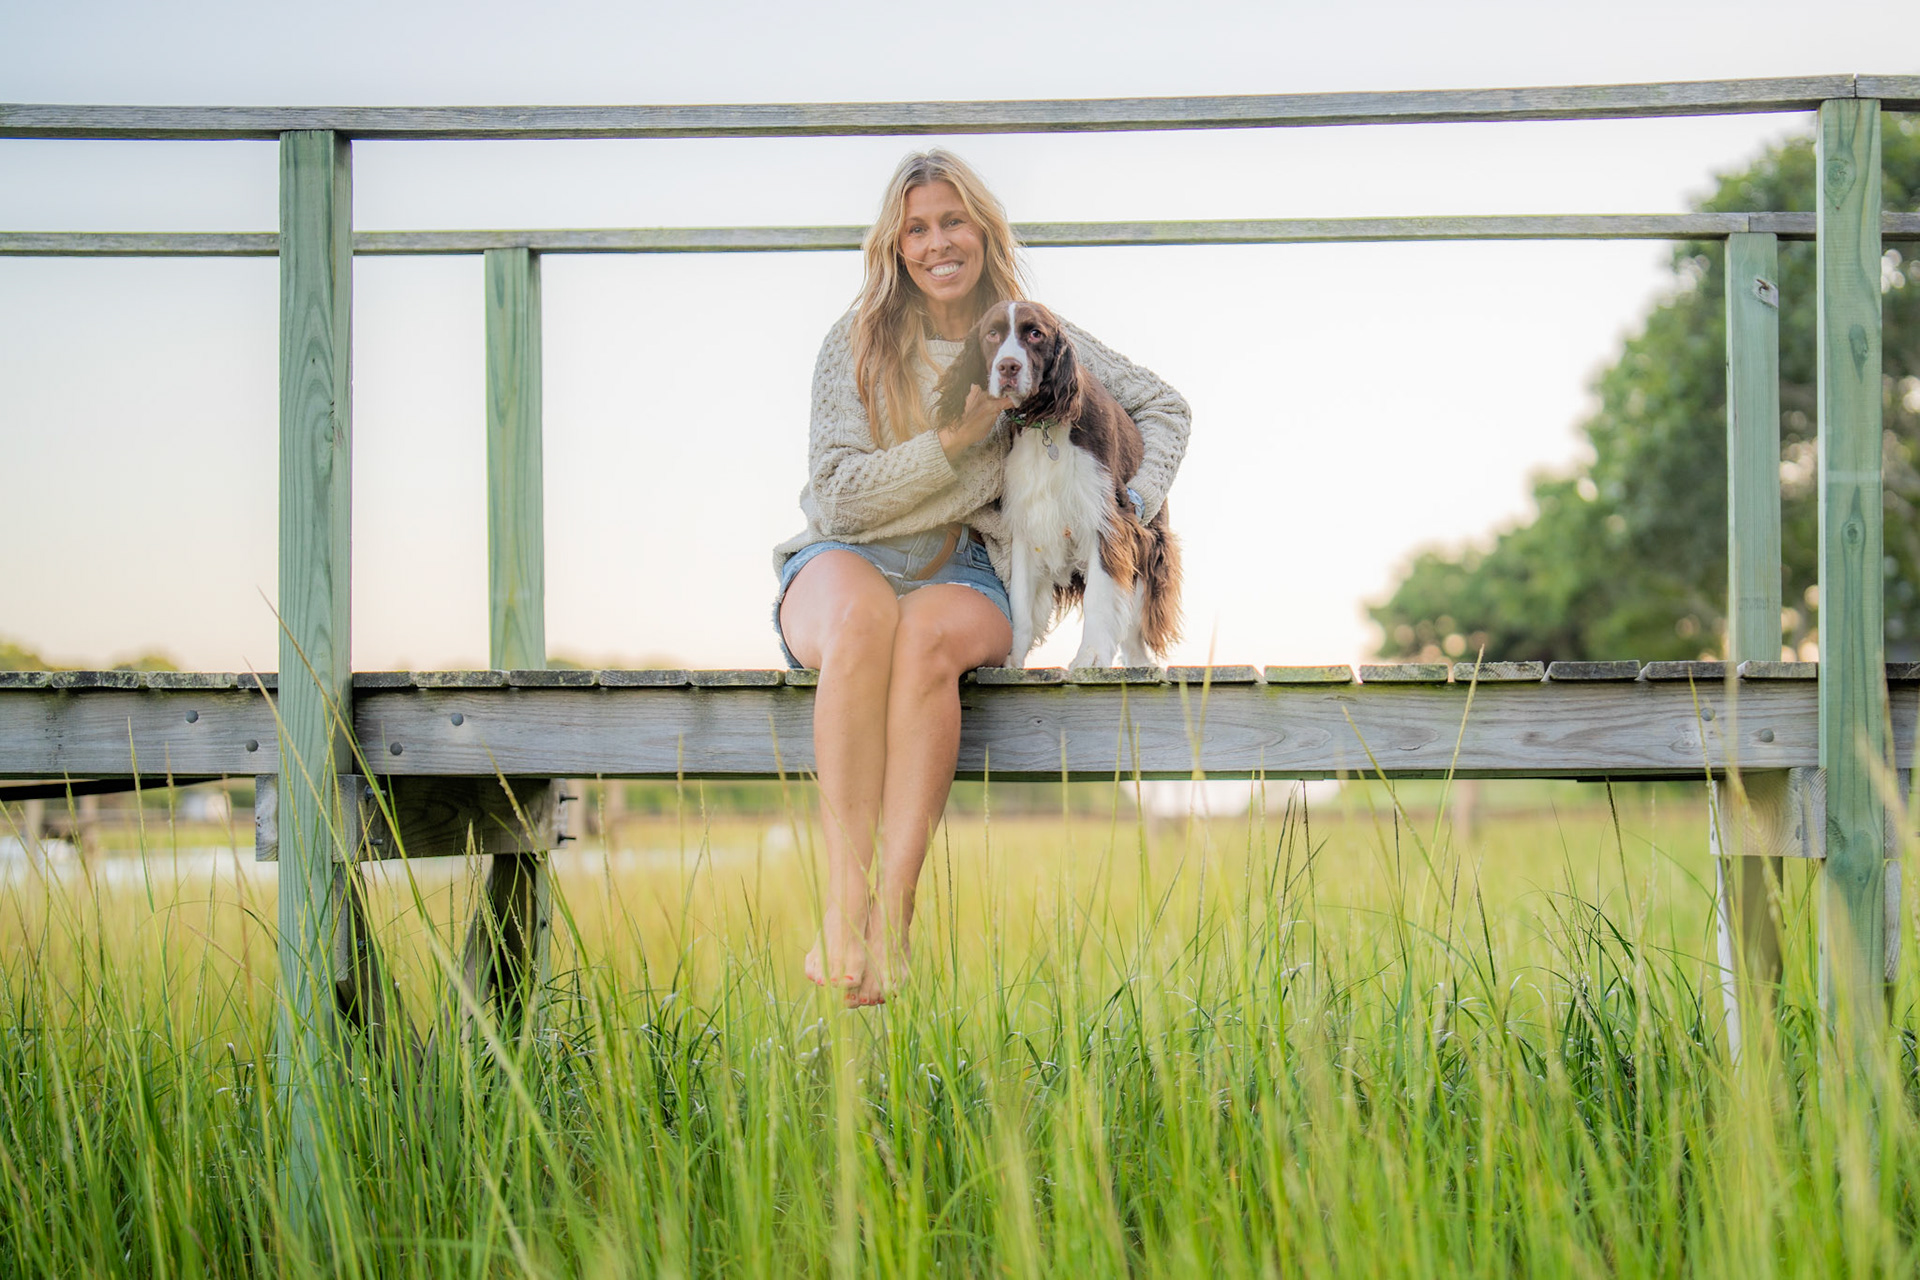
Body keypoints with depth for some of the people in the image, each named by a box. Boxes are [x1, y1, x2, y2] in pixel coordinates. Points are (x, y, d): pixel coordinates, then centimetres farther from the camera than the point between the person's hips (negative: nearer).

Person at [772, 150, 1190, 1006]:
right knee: (863, 615, -40)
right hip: (846, 560, -1)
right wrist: (956, 441, -12)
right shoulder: (856, 344, 4)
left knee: (929, 635, -39)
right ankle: (846, 895, -45)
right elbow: (836, 496, -3)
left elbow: (1162, 407, 21)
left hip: (965, 574, 1)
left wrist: (1137, 502, 3)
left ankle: (889, 918, -46)